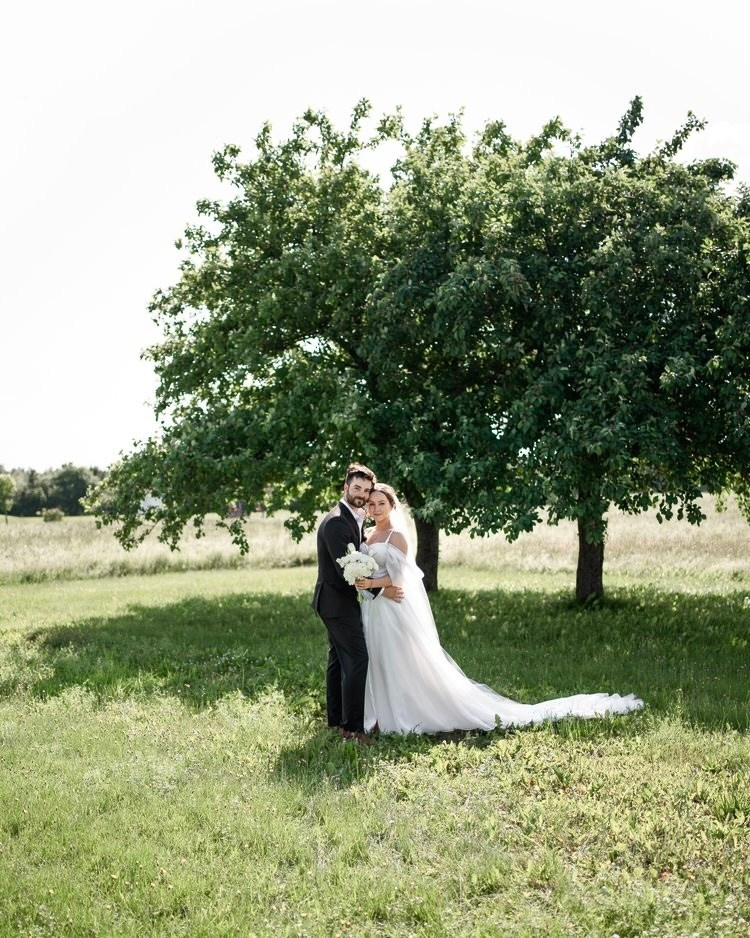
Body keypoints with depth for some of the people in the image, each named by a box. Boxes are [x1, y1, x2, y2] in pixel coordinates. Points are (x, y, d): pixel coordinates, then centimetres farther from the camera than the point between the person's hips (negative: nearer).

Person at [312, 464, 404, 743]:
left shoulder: (356, 518, 11)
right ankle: (352, 727, -9)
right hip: (337, 601, -10)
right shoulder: (335, 522, -21)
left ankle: (336, 719, 23)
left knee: (340, 659, 15)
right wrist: (380, 590, -18)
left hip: (339, 599, 10)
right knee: (357, 658, -12)